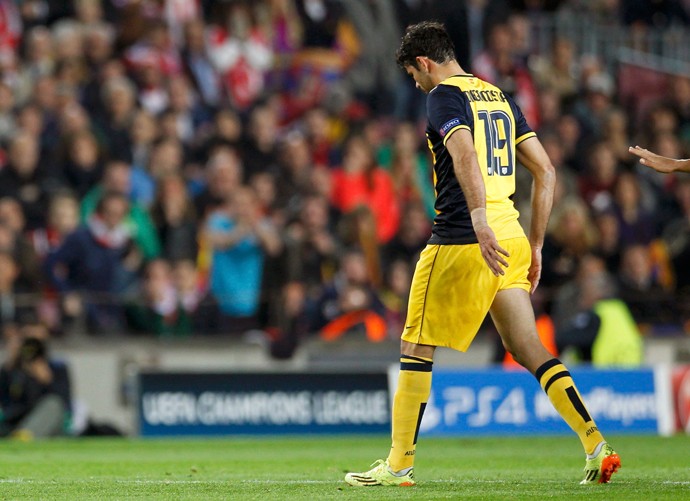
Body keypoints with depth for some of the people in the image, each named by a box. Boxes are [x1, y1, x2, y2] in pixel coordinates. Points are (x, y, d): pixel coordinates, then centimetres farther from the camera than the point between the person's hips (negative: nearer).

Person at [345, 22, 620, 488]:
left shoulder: (444, 96, -5)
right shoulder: (500, 97, 18)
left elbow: (465, 154, -25)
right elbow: (546, 171, 17)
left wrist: (480, 222, -36)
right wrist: (535, 245, 20)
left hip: (462, 240, -7)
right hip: (511, 237, 7)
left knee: (417, 348, 5)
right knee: (529, 349, 5)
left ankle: (399, 464, 9)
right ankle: (597, 446, -8)